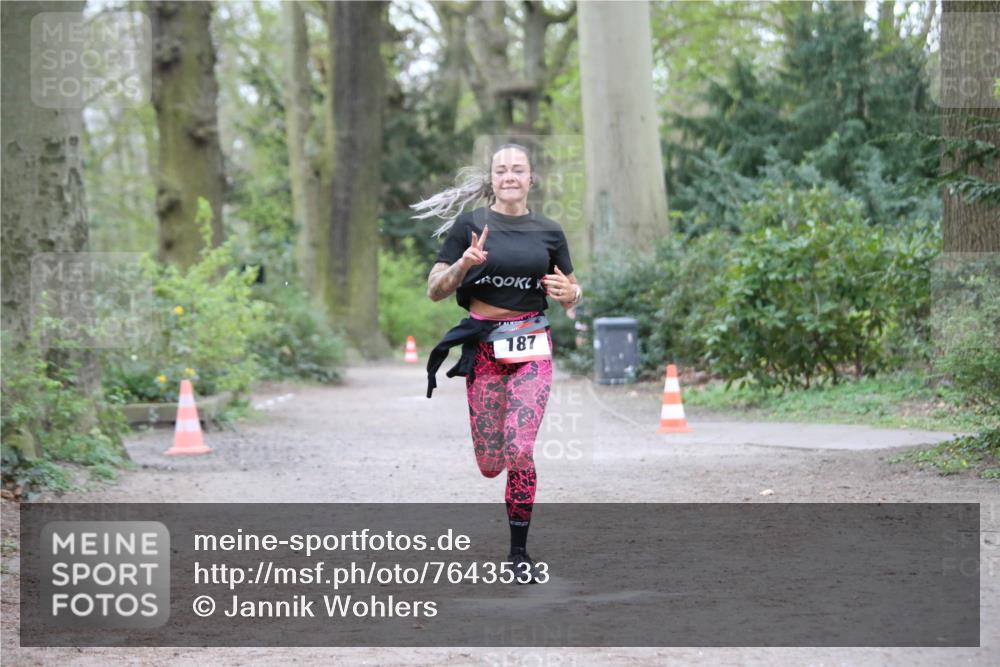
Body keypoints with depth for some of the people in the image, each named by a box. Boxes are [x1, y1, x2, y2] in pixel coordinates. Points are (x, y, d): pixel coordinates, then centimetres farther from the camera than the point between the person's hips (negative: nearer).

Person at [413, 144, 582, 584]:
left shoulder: (549, 232, 7)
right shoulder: (469, 226, 0)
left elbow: (573, 292, 16)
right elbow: (434, 291, -1)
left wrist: (568, 293, -8)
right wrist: (464, 264, -19)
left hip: (532, 348, 0)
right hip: (484, 346, 0)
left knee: (519, 453, -13)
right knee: (489, 465, 3)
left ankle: (519, 553, 1)